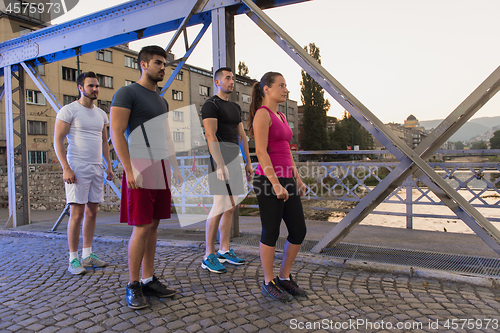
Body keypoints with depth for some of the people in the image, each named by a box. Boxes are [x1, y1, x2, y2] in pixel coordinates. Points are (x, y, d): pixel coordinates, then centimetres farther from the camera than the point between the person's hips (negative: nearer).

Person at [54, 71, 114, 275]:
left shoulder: (101, 114, 16)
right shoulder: (68, 110, -4)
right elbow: (58, 140, -8)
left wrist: (109, 165, 13)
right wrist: (66, 168, -17)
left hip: (97, 168, 6)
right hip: (77, 168, -6)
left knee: (92, 212, 9)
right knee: (77, 214, -5)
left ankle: (87, 255, 19)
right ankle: (73, 259, 6)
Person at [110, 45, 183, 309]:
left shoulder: (161, 100, 20)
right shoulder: (127, 93, -3)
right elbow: (116, 133, -11)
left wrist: (175, 167, 16)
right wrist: (129, 170, -19)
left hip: (161, 169, 8)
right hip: (140, 169, -7)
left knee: (153, 226, 9)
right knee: (141, 228, -6)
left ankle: (148, 280, 20)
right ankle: (132, 286, 9)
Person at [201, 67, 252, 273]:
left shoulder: (235, 108, 20)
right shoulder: (210, 105, -7)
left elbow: (242, 136, 20)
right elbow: (211, 136, -18)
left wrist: (248, 162, 15)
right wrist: (220, 166, -25)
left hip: (233, 161, 8)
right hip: (218, 161, -8)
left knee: (230, 208, 9)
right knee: (220, 207, -11)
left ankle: (224, 252, 19)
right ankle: (209, 257, 0)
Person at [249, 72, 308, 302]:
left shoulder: (281, 116, 19)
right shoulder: (262, 113, -9)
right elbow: (261, 152, -17)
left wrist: (298, 179, 17)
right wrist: (276, 184, -19)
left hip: (286, 180, 9)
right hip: (268, 180, -9)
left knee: (298, 231, 11)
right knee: (271, 232, 3)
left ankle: (284, 277, 27)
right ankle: (269, 283, 21)